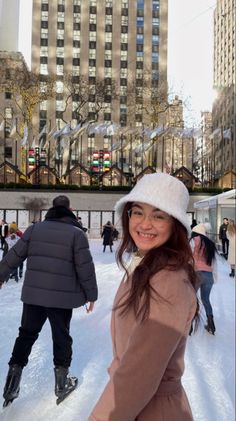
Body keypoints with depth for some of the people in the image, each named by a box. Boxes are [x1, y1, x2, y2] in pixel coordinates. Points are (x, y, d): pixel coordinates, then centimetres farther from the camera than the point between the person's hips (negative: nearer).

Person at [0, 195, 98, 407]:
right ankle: (62, 381, 28)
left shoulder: (34, 229, 1)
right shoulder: (76, 233, -9)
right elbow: (85, 268, -9)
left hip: (33, 294, 3)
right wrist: (91, 295, 3)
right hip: (62, 297, -2)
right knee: (61, 337, 15)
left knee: (26, 334, 20)